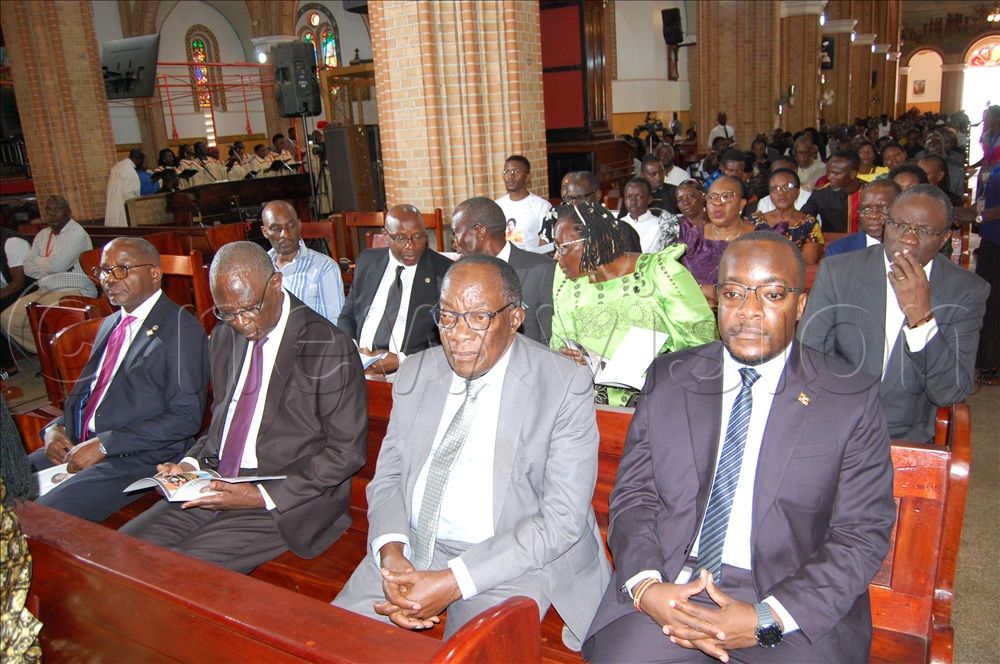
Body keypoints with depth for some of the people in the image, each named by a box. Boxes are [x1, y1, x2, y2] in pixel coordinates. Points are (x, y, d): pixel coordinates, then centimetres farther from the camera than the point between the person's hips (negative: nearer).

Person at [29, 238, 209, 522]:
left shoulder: (181, 328, -8)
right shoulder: (109, 325, 19)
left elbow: (186, 418, -14)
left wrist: (103, 444, -17)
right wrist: (56, 427, 5)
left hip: (138, 458, -8)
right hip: (76, 446, 8)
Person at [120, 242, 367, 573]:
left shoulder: (329, 348, -13)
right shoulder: (225, 337, 11)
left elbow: (346, 452, -11)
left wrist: (262, 495, -17)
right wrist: (193, 463, 2)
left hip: (284, 500, -7)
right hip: (215, 484, 7)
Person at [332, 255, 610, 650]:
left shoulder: (565, 386, -11)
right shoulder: (415, 373, 7)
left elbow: (562, 519, -14)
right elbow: (389, 476, 9)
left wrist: (453, 582, -20)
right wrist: (391, 552, -13)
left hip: (510, 559, -3)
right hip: (411, 548, 4)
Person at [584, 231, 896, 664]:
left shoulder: (853, 400, 2)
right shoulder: (669, 379, 8)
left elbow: (863, 534, -1)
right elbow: (633, 494, 7)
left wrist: (767, 619, -13)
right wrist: (645, 585, -11)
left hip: (791, 601, 0)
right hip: (667, 585, 1)